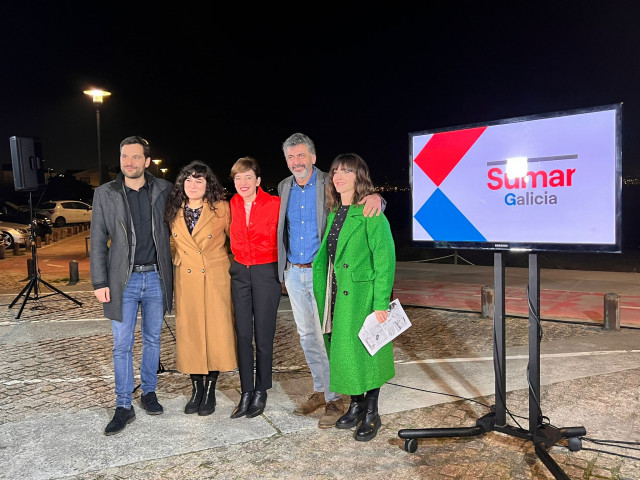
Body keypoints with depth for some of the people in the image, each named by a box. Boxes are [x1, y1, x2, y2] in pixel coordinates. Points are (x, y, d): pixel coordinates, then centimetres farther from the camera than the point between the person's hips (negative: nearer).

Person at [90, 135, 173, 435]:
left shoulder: (164, 190, 2)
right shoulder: (105, 194, 0)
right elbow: (98, 242, 2)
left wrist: (171, 271, 5)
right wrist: (100, 282, -4)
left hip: (156, 277, 1)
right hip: (123, 279, -1)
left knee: (153, 339, 12)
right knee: (122, 345, 3)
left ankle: (149, 392, 29)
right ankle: (123, 407, 15)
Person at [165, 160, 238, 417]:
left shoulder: (222, 209, -4)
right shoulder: (174, 213, 6)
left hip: (215, 279, -3)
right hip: (185, 281, 3)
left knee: (215, 333, 0)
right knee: (189, 333, 7)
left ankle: (210, 391, 17)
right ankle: (196, 389, 23)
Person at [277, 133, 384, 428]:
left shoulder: (329, 184, -7)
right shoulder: (284, 187, 9)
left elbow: (358, 196, -11)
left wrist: (375, 196, -34)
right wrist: (284, 269, 12)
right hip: (293, 272, 6)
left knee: (325, 335, -3)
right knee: (306, 335, 14)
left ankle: (333, 399, 13)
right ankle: (320, 391, 30)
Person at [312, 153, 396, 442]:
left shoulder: (370, 213, -12)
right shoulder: (333, 213, 12)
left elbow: (385, 258, -16)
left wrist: (381, 302, -19)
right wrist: (323, 295, 12)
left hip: (362, 295, -7)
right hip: (337, 295, 7)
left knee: (365, 351, 2)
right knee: (343, 350, 15)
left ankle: (371, 414, 21)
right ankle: (356, 406, 33)